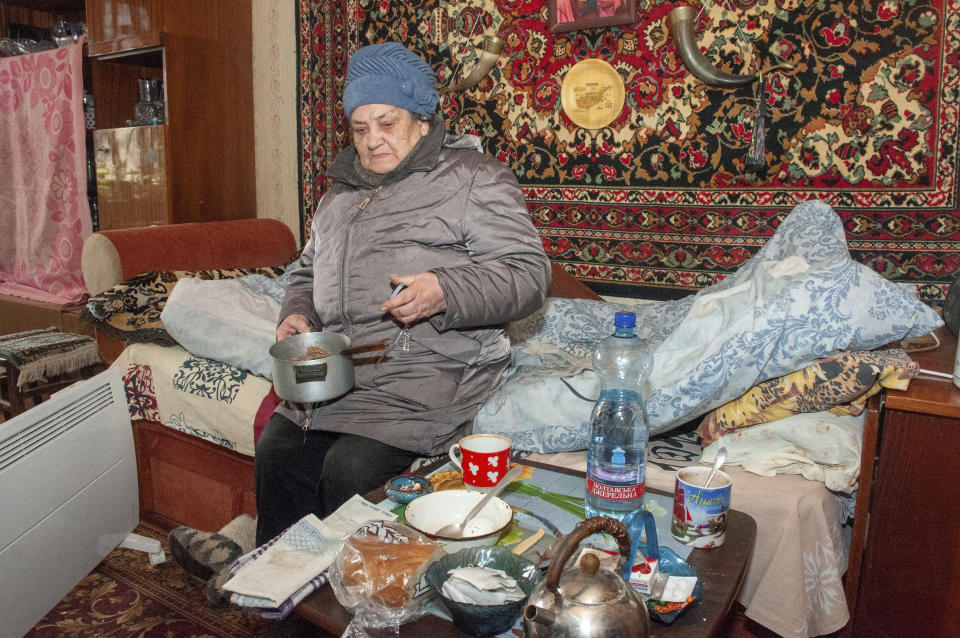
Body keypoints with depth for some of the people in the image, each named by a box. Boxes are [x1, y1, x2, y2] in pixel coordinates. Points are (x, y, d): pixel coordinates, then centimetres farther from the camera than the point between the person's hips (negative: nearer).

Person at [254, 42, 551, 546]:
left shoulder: (473, 178, -2)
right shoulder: (340, 193, 20)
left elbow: (529, 274, -10)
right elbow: (307, 273, 31)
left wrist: (445, 293, -26)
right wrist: (297, 314, 8)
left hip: (429, 372, -6)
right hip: (337, 368, 7)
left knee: (353, 470, -22)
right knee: (276, 452, -9)